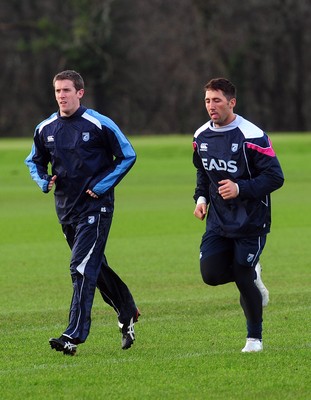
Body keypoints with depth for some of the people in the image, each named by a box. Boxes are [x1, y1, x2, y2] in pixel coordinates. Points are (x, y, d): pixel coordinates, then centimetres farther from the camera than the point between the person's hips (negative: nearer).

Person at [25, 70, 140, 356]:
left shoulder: (100, 125, -10)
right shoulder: (45, 129, 5)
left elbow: (128, 156, -3)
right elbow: (34, 161, 21)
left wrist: (102, 186, -11)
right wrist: (43, 180, -1)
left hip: (95, 207, -6)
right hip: (66, 208, 6)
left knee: (82, 268, -15)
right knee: (95, 267, 17)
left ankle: (75, 335, -18)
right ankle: (127, 313, 37)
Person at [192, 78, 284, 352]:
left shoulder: (252, 137, -17)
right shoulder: (201, 137, 4)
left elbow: (275, 177, -16)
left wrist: (240, 189, -26)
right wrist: (201, 197, 6)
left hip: (250, 221, -5)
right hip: (219, 220, 5)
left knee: (243, 279, -6)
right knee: (210, 273, -10)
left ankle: (255, 337, 14)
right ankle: (252, 274, 22)